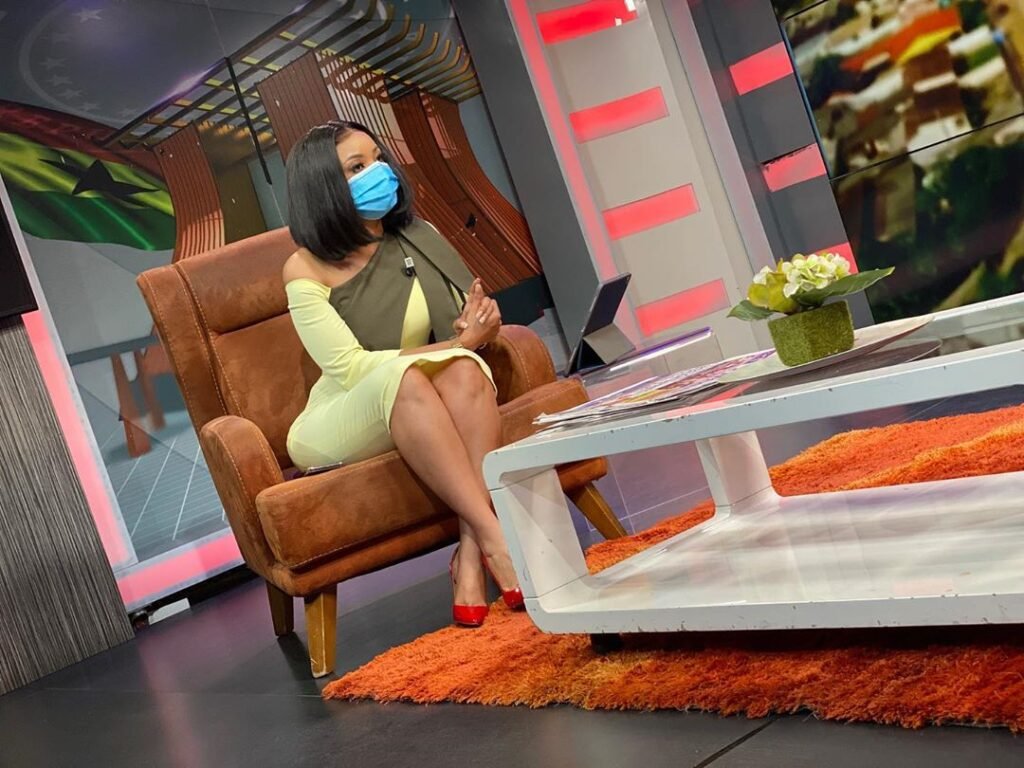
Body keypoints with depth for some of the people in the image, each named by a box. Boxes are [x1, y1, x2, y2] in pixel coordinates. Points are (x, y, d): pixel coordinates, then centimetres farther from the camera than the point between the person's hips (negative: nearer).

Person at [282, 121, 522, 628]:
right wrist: (457, 343, -21)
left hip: (416, 421, 4)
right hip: (337, 431, -3)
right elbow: (350, 368, -16)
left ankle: (471, 556, -40)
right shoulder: (306, 269, -8)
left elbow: (477, 322, 7)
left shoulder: (418, 239, 5)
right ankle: (496, 538, -42)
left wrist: (478, 326, -18)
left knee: (464, 372, -31)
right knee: (404, 377, -36)